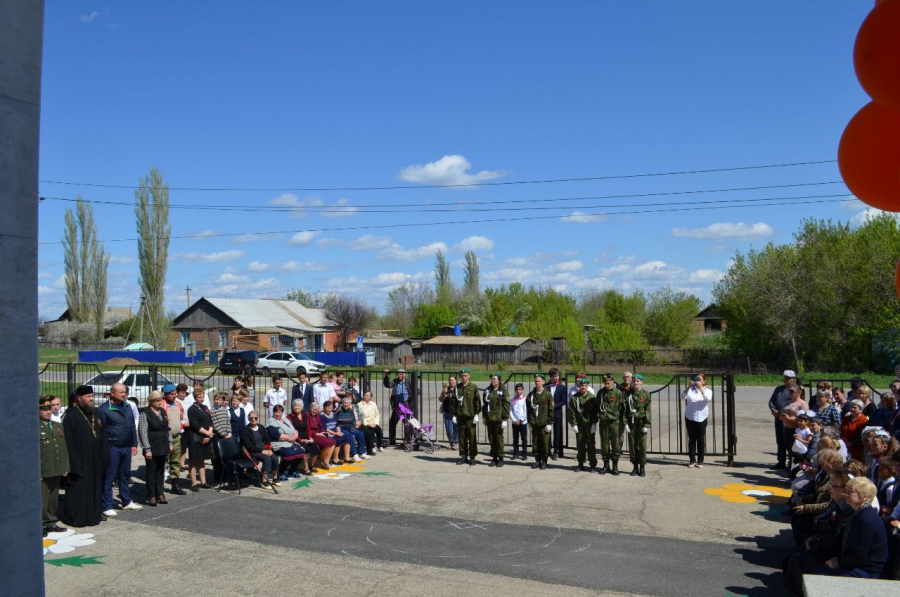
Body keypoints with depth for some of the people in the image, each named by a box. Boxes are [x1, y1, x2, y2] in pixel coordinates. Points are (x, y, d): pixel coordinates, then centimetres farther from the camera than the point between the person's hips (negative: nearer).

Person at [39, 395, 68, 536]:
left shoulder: (58, 426, 14)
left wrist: (65, 467, 11)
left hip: (57, 471, 7)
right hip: (42, 472, -6)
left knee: (54, 499, 14)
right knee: (41, 500, -2)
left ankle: (51, 522, 25)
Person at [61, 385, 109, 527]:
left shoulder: (95, 414, 11)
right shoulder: (71, 416, -10)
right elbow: (69, 441, -14)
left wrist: (104, 456, 7)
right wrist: (74, 462, -19)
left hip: (95, 460, 7)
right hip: (80, 461, -7)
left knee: (95, 487, 11)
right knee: (78, 489, -1)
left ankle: (94, 513, 21)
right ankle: (75, 516, 8)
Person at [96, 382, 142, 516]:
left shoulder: (127, 407, 11)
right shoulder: (104, 409, -11)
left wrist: (134, 444, 12)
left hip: (126, 447, 7)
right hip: (112, 448, -7)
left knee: (125, 475, 16)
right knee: (109, 477, 0)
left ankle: (127, 502, 27)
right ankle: (107, 507, 6)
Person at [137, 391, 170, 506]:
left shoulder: (163, 412, 10)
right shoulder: (145, 414, -9)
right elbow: (143, 433, -13)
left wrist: (169, 443, 12)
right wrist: (147, 449, -16)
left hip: (163, 447, 6)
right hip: (152, 448, -6)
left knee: (160, 471, 11)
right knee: (151, 471, 2)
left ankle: (160, 494, 19)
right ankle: (151, 496, 9)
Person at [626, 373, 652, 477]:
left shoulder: (646, 394, 0)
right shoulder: (628, 394, 5)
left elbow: (647, 410, -3)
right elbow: (625, 409, 3)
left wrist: (646, 425, -9)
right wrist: (626, 423, -5)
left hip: (641, 422, -2)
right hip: (631, 422, 2)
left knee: (642, 445, -1)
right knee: (632, 445, 4)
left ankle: (642, 467, 9)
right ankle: (635, 467, 15)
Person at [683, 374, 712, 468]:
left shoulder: (707, 390, 2)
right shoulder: (690, 389, 2)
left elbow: (708, 398, -21)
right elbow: (682, 396, -17)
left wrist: (700, 387, -29)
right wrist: (689, 386, -29)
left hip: (702, 418, 0)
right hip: (690, 418, 0)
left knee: (701, 440, 4)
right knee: (691, 440, 5)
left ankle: (700, 461, 13)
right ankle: (692, 460, 12)